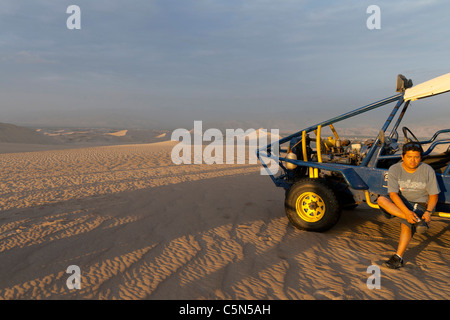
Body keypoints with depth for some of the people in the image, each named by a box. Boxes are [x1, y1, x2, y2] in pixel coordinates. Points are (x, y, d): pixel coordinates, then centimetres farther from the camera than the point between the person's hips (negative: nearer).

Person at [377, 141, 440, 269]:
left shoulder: (428, 171, -6)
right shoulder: (394, 169, -9)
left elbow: (434, 195, -2)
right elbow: (393, 194, -17)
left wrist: (428, 212, -20)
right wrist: (407, 212, -31)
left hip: (420, 205, -1)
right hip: (400, 203, 2)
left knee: (406, 224, -28)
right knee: (381, 200, -29)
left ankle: (398, 258, -17)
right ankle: (417, 221, -33)